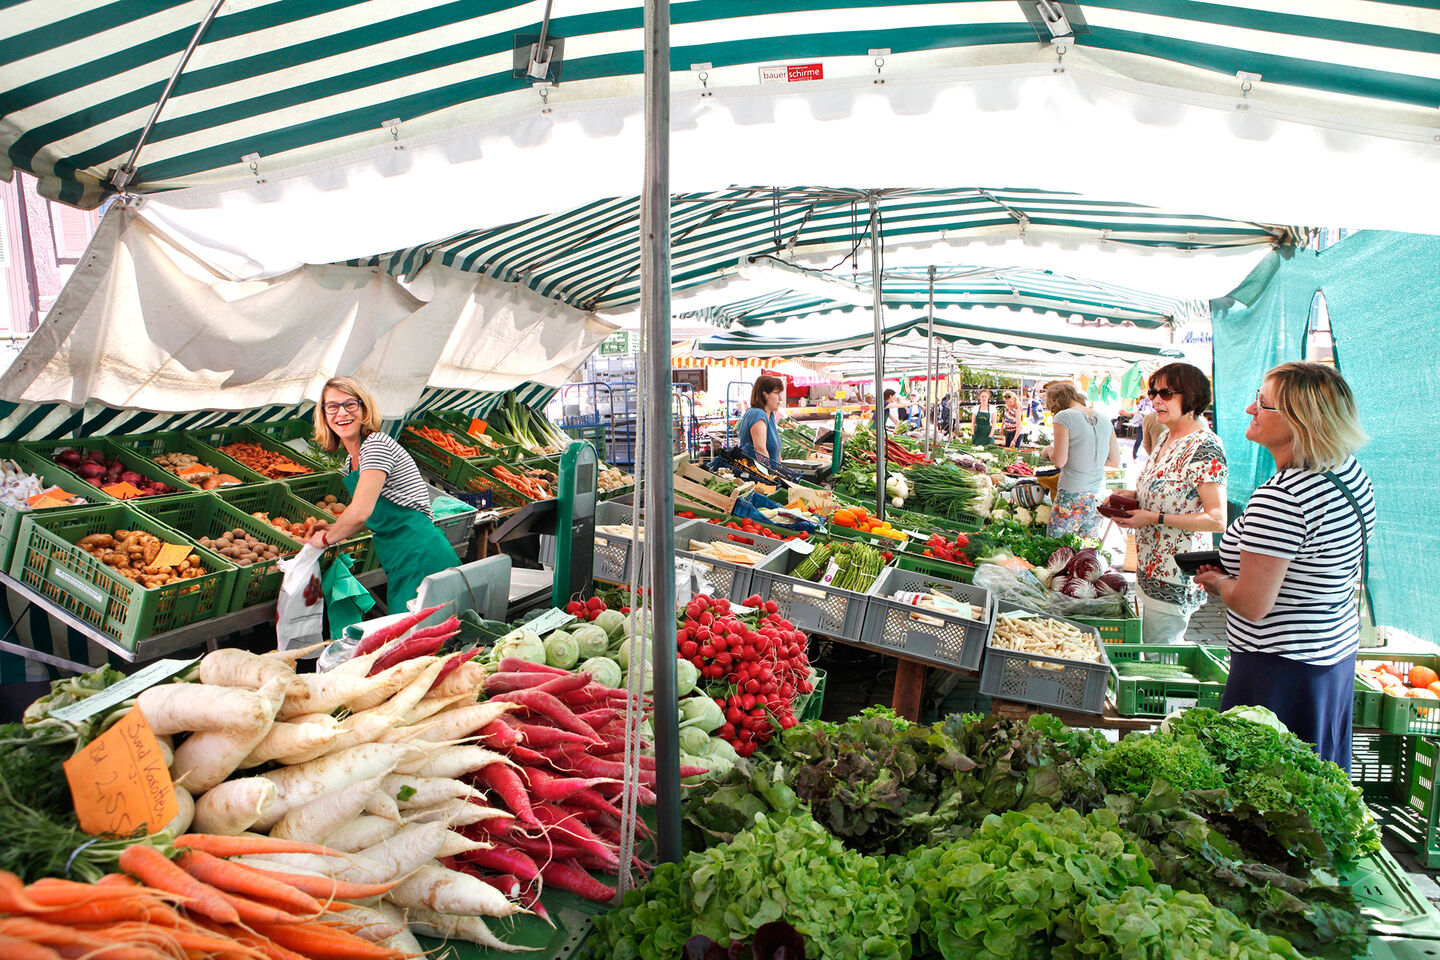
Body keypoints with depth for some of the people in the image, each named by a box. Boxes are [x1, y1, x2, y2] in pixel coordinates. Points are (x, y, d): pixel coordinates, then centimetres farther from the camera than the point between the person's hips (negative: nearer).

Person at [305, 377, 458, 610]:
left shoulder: (376, 444, -13)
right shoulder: (351, 461, 16)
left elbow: (360, 513, -20)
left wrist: (326, 538, -4)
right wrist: (334, 528, 16)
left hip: (422, 558, -10)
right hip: (400, 565, 10)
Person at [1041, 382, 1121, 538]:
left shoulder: (1064, 417, -9)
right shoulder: (1104, 419, 10)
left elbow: (1060, 461, -13)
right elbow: (1114, 461, 12)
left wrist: (1048, 450, 7)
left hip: (1072, 495, -7)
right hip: (1097, 494, 7)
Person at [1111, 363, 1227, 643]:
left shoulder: (1205, 447, -18)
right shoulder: (1166, 436, 9)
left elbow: (1217, 520, -21)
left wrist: (1155, 518, -22)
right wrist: (1132, 495, 4)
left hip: (1175, 579, -9)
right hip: (1151, 567, 9)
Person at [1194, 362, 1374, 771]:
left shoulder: (1279, 498, -28)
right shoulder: (1352, 471, 3)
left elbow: (1252, 606, -26)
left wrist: (1218, 582, -4)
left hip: (1281, 668, -10)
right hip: (1338, 650, 10)